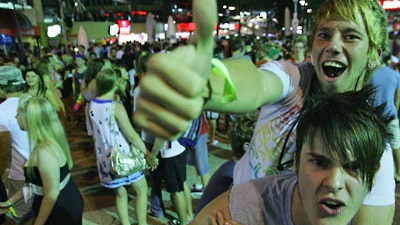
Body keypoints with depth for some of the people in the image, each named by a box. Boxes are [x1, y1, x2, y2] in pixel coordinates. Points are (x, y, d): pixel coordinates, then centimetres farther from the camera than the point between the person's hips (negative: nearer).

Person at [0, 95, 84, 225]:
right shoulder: (47, 143, 1)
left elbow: (52, 195, -25)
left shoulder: (45, 151, -29)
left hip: (60, 211, -9)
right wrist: (10, 201, 13)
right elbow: (35, 181, 10)